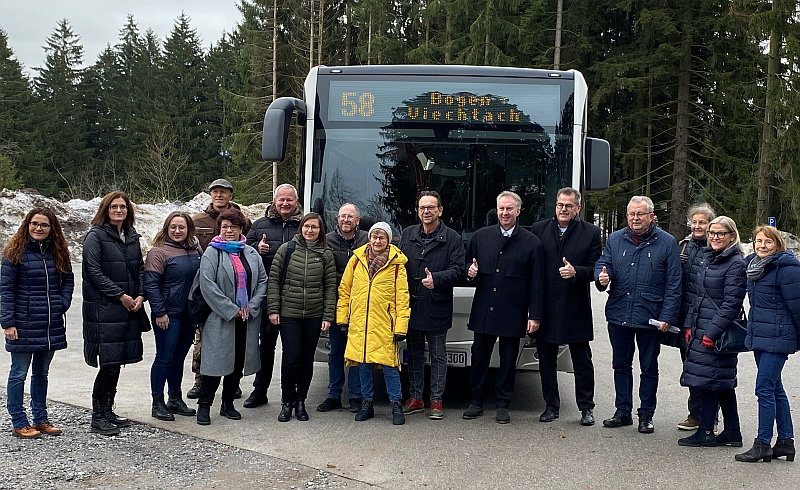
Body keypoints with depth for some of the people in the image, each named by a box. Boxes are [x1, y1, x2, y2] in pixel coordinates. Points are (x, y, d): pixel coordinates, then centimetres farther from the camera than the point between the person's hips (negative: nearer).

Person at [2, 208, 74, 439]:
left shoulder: (58, 252, 9)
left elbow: (68, 280, 16)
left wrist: (62, 305, 0)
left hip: (51, 325, 5)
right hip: (23, 325, -5)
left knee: (41, 373, 15)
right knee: (19, 374, 2)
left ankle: (41, 419, 24)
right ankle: (19, 424, 10)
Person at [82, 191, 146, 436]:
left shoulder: (132, 237, 14)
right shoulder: (95, 236, -6)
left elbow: (140, 268, 16)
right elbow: (94, 271, -13)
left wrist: (140, 295, 0)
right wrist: (120, 295, -14)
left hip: (129, 309, 7)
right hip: (104, 310, -7)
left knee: (116, 362, 11)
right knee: (108, 363, -8)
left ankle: (108, 411, 23)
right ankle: (98, 418, 3)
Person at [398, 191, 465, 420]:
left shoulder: (452, 238, -3)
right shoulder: (407, 235, 9)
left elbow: (457, 270, -8)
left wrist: (436, 279, -25)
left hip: (437, 307, -4)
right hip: (411, 306, 4)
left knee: (438, 356, 6)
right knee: (414, 354, 13)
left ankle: (436, 400, 16)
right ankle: (415, 398, 23)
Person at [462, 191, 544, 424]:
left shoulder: (532, 242, 0)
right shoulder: (480, 236, 8)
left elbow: (536, 282, -1)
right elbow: (468, 264, 19)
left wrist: (535, 315, -5)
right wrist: (470, 272, -7)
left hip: (513, 313, -2)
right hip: (483, 310, 2)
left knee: (508, 360, 6)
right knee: (479, 357, 8)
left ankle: (502, 405, 18)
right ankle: (476, 402, 21)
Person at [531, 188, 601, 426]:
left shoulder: (591, 232, 1)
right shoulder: (539, 229, 5)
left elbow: (595, 268, 1)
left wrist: (576, 272, -20)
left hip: (576, 308, -2)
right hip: (546, 308, 2)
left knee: (582, 360, 6)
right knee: (546, 360, 9)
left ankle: (586, 407, 19)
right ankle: (551, 406, 22)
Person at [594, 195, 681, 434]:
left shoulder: (666, 242, -1)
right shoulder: (615, 240, 7)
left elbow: (673, 284, -3)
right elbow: (602, 264, 12)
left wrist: (668, 317, -9)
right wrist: (602, 276, -14)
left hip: (650, 318, -3)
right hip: (618, 315, 3)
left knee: (649, 368, 7)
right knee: (621, 365, 12)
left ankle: (646, 415, 18)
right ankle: (623, 411, 23)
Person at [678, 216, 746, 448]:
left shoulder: (736, 264, -11)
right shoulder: (707, 258, 14)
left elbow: (731, 304, -16)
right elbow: (696, 294, 18)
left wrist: (712, 332, -19)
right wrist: (690, 325, 13)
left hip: (718, 330, -8)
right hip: (701, 328, 8)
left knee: (707, 378, -5)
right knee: (723, 383, 13)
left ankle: (706, 432, 4)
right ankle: (732, 432, 20)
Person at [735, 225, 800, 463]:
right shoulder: (753, 264, 11)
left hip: (777, 337, -9)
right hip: (759, 335, 9)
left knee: (765, 388, -8)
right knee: (775, 389, 13)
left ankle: (762, 444, -1)